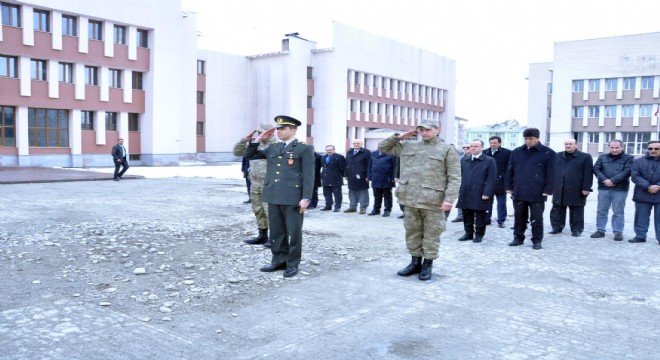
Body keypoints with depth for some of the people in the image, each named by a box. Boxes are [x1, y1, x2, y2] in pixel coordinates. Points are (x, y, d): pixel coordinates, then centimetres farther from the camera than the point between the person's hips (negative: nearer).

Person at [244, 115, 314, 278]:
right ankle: (279, 261, 23)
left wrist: (306, 198, -15)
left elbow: (308, 175, -8)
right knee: (276, 232, 12)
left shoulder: (304, 149, -2)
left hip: (293, 198, -6)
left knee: (294, 232, 3)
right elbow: (249, 155, 19)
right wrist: (259, 139, 8)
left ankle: (292, 264, 13)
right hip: (273, 197, 6)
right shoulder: (272, 148, 15)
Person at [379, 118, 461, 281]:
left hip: (433, 201, -5)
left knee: (431, 234, 5)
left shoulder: (447, 149, -1)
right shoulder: (407, 147, 13)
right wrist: (400, 136, 7)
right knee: (412, 232, 13)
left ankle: (428, 264, 17)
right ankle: (415, 262, 27)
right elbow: (383, 147, 19)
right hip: (411, 199, 5)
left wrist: (449, 199, -17)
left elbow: (454, 177, -6)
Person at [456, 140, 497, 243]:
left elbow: (491, 179, -7)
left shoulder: (489, 161, -2)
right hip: (465, 194, 4)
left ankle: (479, 234, 15)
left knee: (480, 215, 4)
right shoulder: (464, 160, 14)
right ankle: (468, 233, 21)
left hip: (480, 194, -4)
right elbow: (460, 176, 15)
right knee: (467, 215, 9)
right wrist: (459, 190, 8)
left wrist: (486, 193, -14)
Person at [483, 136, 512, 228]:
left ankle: (501, 221, 13)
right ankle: (486, 219, 20)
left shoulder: (507, 153, -4)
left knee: (501, 203, 5)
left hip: (500, 183, -3)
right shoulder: (485, 153, 7)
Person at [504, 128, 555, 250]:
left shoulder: (548, 153, -3)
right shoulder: (516, 152, 8)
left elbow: (551, 173, -4)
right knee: (519, 217, 12)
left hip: (537, 193, -3)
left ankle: (537, 240, 15)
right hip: (518, 192, 3)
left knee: (536, 219, 4)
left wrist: (547, 190, -9)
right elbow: (510, 171, 11)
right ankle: (518, 237, 24)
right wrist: (508, 187, 6)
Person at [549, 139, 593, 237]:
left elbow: (588, 174, -5)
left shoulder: (585, 157, 0)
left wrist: (586, 188, -11)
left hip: (576, 191, -3)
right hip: (559, 190, 4)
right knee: (557, 210, 8)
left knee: (576, 212, 4)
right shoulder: (557, 156, 12)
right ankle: (556, 227, 18)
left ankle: (576, 229, 13)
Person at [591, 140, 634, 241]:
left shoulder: (629, 158, 3)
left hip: (620, 189, -3)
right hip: (603, 188, 3)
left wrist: (612, 180, -17)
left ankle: (618, 232, 9)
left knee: (618, 212, 2)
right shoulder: (602, 157, 12)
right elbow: (596, 169, 2)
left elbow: (627, 171, -11)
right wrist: (604, 180, -14)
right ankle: (600, 230, 14)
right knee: (601, 211, 6)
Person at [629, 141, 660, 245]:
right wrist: (648, 187, -16)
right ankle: (640, 236, 16)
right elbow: (635, 176, -5)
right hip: (643, 195, 1)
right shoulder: (639, 161, 7)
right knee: (641, 217, 7)